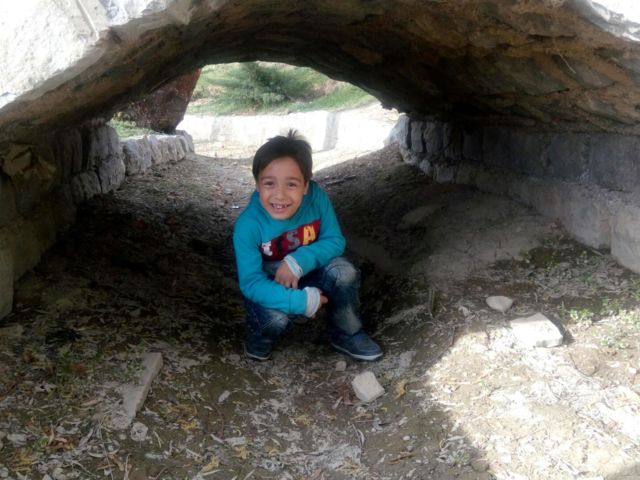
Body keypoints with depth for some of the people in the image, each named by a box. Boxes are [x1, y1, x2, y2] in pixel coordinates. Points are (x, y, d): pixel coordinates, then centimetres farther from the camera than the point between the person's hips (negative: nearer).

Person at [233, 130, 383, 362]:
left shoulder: (317, 198, -24)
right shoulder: (248, 225, -30)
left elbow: (335, 241, -16)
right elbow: (251, 283, -28)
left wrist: (299, 261, -34)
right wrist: (301, 300, -39)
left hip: (306, 275, 3)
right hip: (269, 286, -2)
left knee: (343, 271, -24)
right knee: (276, 317, -32)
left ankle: (347, 335, 2)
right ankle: (259, 337, 6)